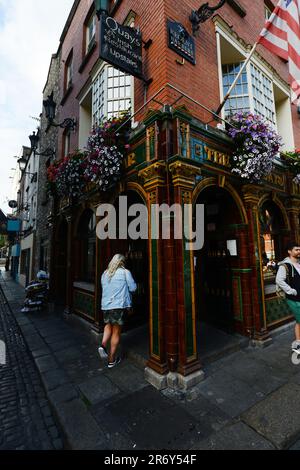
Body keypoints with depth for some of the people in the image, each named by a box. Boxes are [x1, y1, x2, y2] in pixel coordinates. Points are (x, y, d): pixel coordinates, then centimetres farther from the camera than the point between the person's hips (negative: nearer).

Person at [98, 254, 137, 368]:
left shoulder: (105, 274, 9)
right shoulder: (125, 272, -6)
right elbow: (133, 288, -3)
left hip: (105, 305, 5)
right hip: (119, 305, -5)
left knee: (108, 325, 30)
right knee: (116, 332, 8)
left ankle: (103, 345, 11)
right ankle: (111, 360, 18)